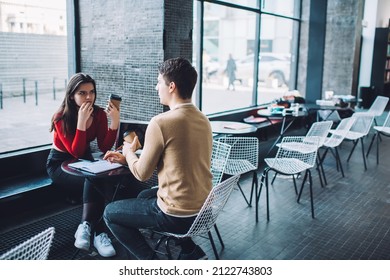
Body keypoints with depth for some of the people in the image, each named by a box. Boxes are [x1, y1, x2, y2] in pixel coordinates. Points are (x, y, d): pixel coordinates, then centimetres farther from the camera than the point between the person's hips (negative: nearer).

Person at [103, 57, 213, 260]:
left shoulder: (161, 122, -21)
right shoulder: (203, 120, 3)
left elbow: (142, 173, -10)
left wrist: (129, 152, 12)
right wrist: (126, 159, 18)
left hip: (177, 216, -7)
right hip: (203, 209, 8)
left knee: (110, 213, 13)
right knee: (144, 196, 32)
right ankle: (191, 252, 25)